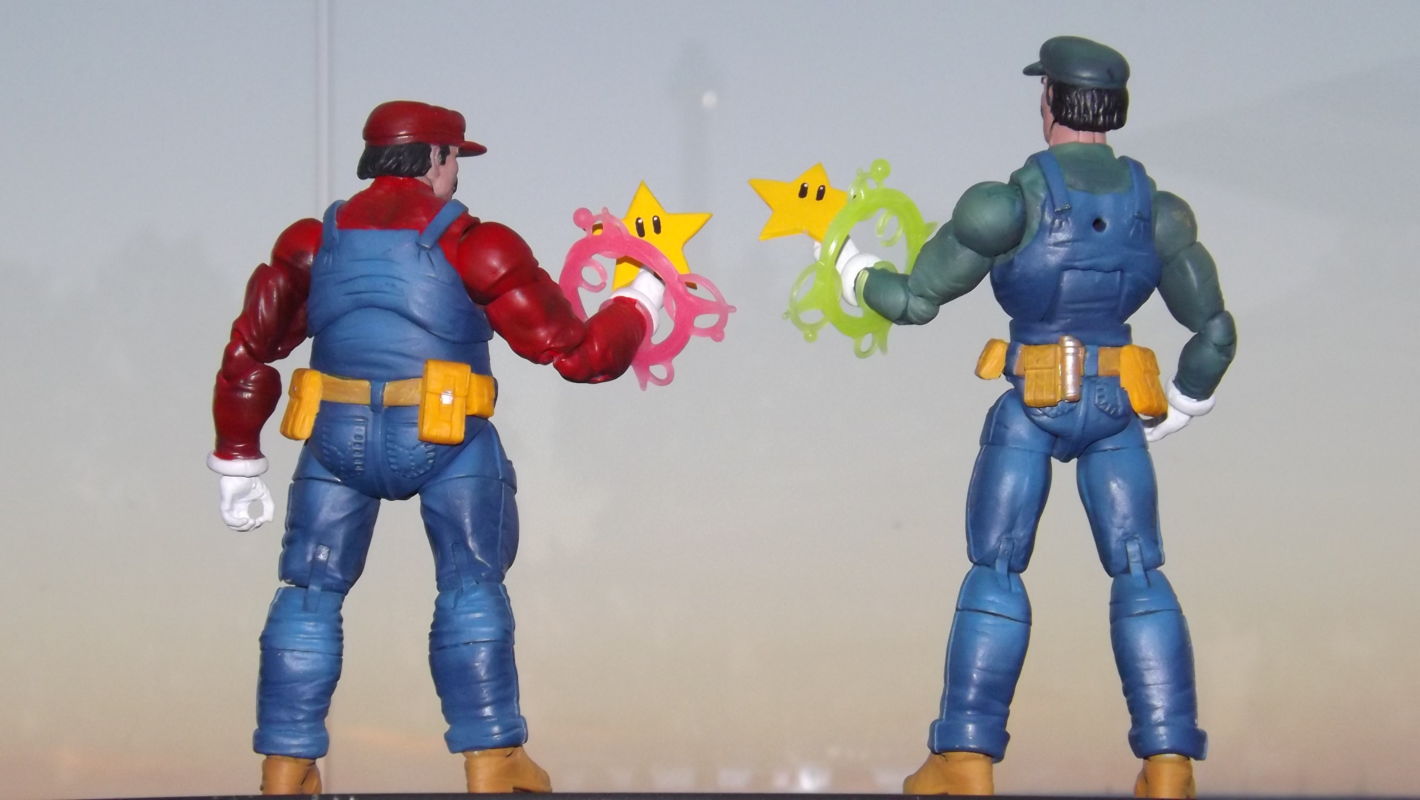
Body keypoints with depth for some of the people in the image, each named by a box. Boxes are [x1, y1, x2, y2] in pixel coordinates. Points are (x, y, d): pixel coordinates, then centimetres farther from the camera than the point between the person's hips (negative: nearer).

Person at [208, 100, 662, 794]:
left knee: (310, 592, 12)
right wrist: (638, 305, 22)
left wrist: (237, 465, 24)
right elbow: (578, 352, 3)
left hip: (336, 440, 3)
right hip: (449, 444, -3)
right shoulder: (475, 246, 2)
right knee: (471, 587, 9)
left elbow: (247, 356, 16)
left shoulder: (312, 242, 14)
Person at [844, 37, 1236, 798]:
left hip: (1032, 405, -3)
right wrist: (1184, 402, 21)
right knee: (1138, 572, 6)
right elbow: (1215, 331, 4)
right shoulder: (1155, 208, 1)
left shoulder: (1014, 203, -12)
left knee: (995, 571, 4)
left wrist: (858, 274, 15)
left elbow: (914, 300, -6)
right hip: (1117, 407, 3)